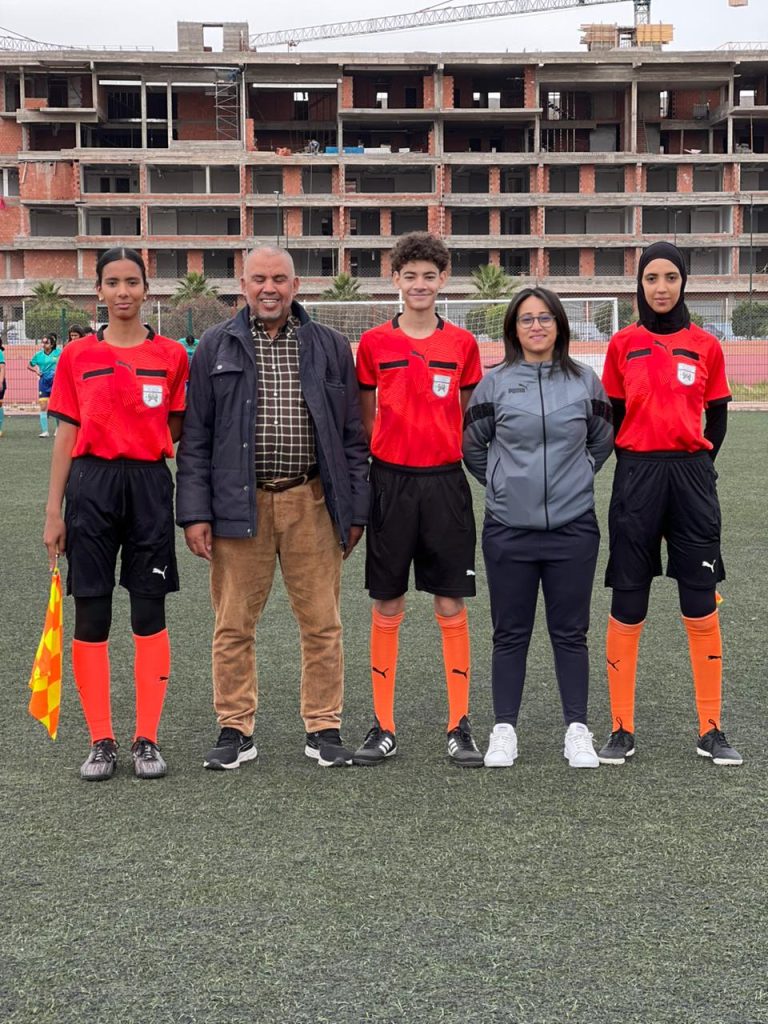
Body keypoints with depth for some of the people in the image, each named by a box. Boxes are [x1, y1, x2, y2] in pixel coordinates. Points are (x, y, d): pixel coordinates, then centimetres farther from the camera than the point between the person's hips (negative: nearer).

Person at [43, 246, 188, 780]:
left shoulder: (171, 355, 3)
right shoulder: (77, 355, 4)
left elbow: (177, 431, 10)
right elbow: (67, 436, 5)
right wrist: (54, 512, 2)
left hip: (149, 485, 0)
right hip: (91, 484, 0)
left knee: (150, 615, 3)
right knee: (91, 616, 3)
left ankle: (147, 740, 13)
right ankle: (101, 741, 13)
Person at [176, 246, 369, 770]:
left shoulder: (330, 347, 8)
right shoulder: (216, 347, 6)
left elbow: (353, 436, 9)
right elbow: (195, 437, 5)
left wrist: (355, 510, 4)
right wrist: (195, 511, -3)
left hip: (312, 502, 1)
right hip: (239, 503, 0)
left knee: (322, 623, 5)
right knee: (234, 625, 5)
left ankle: (324, 728, 17)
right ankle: (236, 729, 17)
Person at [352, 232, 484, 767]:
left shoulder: (463, 343, 5)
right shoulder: (374, 343, 3)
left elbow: (470, 417, 12)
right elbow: (365, 419, 9)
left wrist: (465, 457, 1)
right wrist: (364, 477, 3)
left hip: (445, 481, 0)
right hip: (391, 481, 0)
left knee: (452, 606, 2)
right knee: (387, 607, 5)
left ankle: (460, 727, 10)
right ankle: (383, 728, 14)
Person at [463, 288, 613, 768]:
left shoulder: (585, 381, 2)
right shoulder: (494, 383, 0)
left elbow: (603, 441, 16)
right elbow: (472, 445, 11)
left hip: (573, 526, 0)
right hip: (508, 529, 0)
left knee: (571, 632, 7)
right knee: (511, 634, 7)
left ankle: (578, 730, 16)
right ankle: (504, 730, 16)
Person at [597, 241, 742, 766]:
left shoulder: (706, 346, 5)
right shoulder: (624, 344, 5)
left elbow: (717, 417, 10)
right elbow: (613, 415, 9)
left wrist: (695, 463, 1)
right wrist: (635, 462, 1)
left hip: (691, 475, 0)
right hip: (636, 477, 0)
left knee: (701, 606, 2)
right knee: (627, 606, 1)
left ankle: (711, 730, 12)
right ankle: (622, 730, 11)